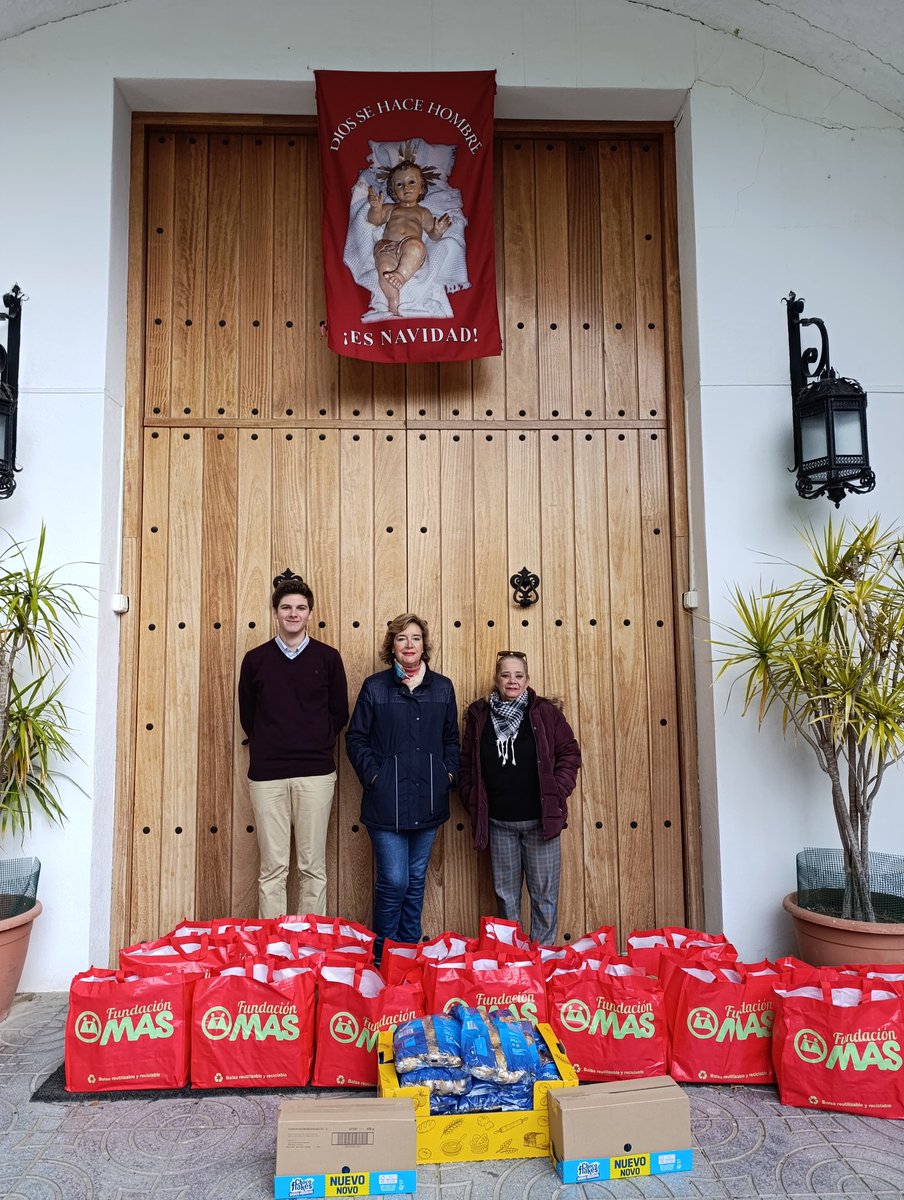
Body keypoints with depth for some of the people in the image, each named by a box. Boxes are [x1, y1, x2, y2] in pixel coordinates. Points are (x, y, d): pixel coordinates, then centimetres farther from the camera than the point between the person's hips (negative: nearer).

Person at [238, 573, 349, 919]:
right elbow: (247, 716, 14)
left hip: (315, 773, 0)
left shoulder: (327, 657, 5)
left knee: (313, 868, 5)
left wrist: (317, 747, 8)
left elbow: (339, 713, 11)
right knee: (272, 869, 4)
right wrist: (269, 747, 12)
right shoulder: (255, 659, 6)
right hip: (267, 774, 0)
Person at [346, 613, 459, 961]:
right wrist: (373, 774, -8)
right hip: (387, 801, -3)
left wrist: (450, 772, 2)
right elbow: (356, 738, 2)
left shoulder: (442, 687, 8)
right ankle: (383, 955, 17)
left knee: (416, 880, 14)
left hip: (428, 802, 3)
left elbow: (451, 738, 15)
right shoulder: (375, 687, -1)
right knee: (393, 881, -4)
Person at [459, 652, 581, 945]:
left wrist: (557, 792, -6)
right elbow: (467, 764, 8)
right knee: (505, 893, 13)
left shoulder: (545, 712, -3)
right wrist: (473, 803, 1)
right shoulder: (478, 715, 3)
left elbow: (569, 753, 2)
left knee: (544, 892, 5)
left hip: (539, 820, -2)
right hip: (498, 822, 2)